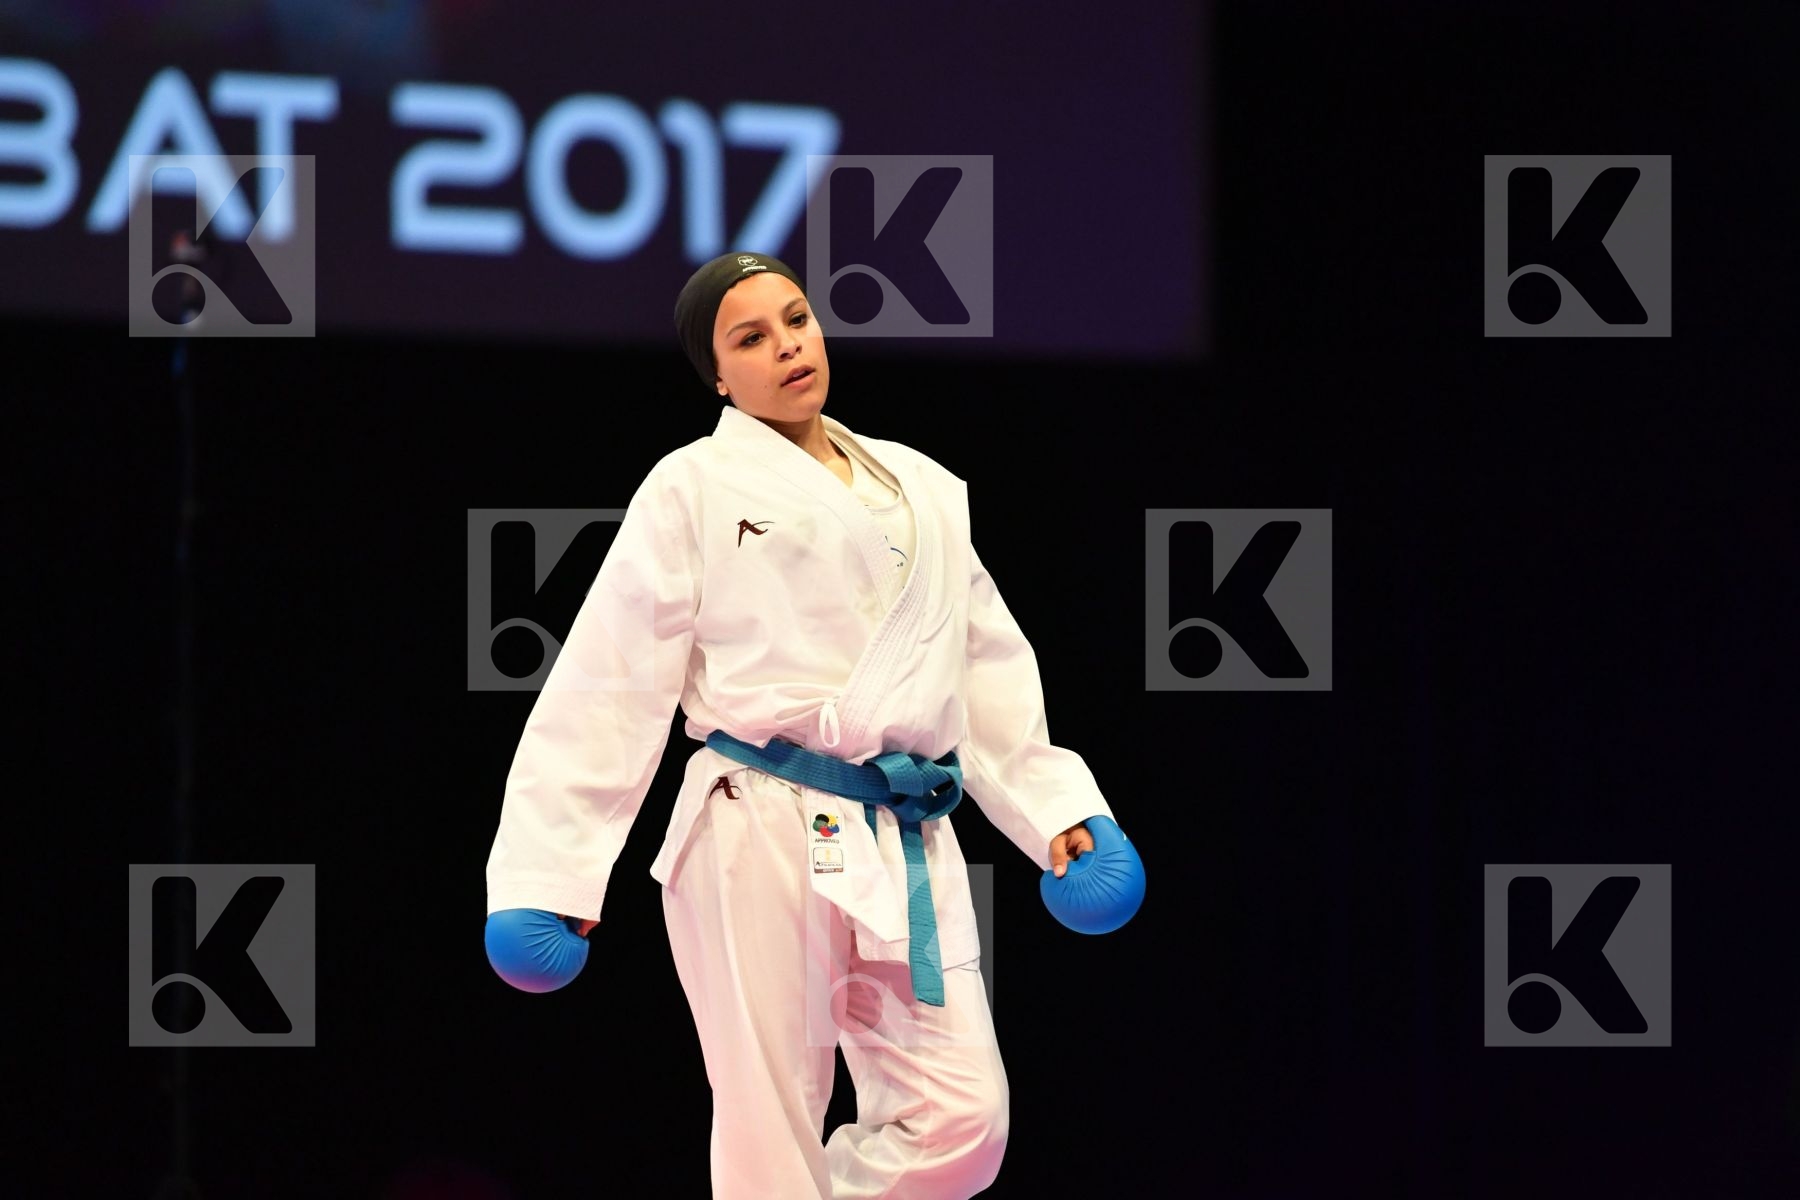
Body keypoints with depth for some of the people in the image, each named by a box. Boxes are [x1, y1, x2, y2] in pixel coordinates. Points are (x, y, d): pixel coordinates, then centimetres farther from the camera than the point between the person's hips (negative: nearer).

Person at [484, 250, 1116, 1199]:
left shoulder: (921, 487, 16)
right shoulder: (693, 488, 0)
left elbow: (990, 669, 19)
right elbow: (610, 683, -3)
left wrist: (1054, 805, 9)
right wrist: (552, 869, -9)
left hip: (907, 851, 5)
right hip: (762, 836, -5)